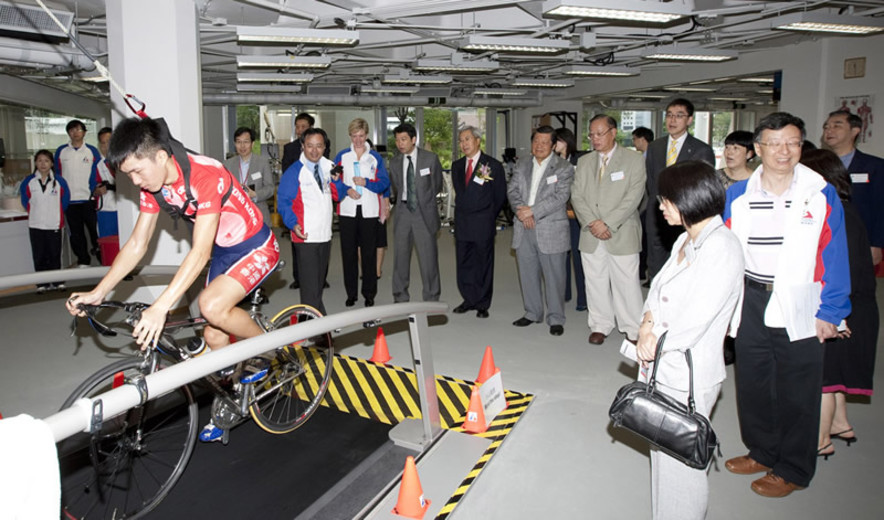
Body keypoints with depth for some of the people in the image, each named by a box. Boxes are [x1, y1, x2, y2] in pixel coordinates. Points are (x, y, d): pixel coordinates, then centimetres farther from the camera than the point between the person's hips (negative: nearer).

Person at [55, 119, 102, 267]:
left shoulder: (92, 151, 3)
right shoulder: (61, 151, 7)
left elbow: (98, 174, 4)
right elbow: (57, 175, 11)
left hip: (89, 199, -2)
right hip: (69, 200, 2)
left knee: (95, 229, -1)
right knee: (76, 233, 7)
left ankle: (100, 253, 14)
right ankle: (83, 262, 16)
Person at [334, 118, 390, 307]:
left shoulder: (375, 157, 9)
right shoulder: (342, 156, 9)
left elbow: (384, 182, 3)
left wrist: (366, 182, -12)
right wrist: (347, 190, -12)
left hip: (369, 211, 0)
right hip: (347, 210, 1)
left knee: (369, 253, 1)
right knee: (348, 252, 3)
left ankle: (369, 294, 10)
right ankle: (351, 293, 13)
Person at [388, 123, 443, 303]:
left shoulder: (431, 159, -3)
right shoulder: (394, 162, 7)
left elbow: (437, 186, 8)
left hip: (424, 213, -3)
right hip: (403, 212, 3)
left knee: (428, 257, -3)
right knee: (400, 256, 6)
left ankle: (431, 299, 8)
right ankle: (400, 298, 17)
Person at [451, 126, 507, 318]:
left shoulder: (493, 165, -3)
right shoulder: (456, 166, 12)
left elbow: (500, 196, 1)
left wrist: (488, 218, 5)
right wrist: (463, 213, 11)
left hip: (483, 224, -5)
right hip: (461, 224, 5)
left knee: (484, 264, 3)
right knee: (463, 264, 8)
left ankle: (482, 304, 13)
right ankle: (469, 300, 20)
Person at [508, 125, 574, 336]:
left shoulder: (564, 168, -3)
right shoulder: (522, 165, 13)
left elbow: (560, 197, -13)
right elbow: (512, 190, 6)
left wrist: (532, 211, -18)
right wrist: (520, 209, -12)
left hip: (551, 230, -5)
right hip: (524, 230, 5)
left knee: (554, 276, 0)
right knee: (528, 274, 13)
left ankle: (556, 319, 12)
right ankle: (532, 313, 27)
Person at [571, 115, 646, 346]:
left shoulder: (633, 160, -1)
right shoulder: (584, 161, 12)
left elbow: (633, 197, -9)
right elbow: (577, 195, 5)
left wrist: (608, 224, -15)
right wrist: (592, 222, -10)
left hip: (622, 234, -4)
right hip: (590, 236, 4)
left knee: (626, 282, 0)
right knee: (595, 282, 9)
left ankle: (633, 330, 13)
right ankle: (600, 326, 23)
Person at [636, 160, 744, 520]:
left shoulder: (722, 249, -20)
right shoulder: (686, 241, 9)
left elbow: (695, 320, -23)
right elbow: (659, 287, 11)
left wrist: (656, 341, -8)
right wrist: (647, 325, -8)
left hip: (689, 377, -9)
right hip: (664, 368, 9)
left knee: (679, 461, 6)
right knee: (663, 453, 21)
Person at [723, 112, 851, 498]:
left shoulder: (822, 195, -6)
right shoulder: (738, 195, 0)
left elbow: (833, 257, -4)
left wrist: (829, 312, -7)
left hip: (799, 306, -3)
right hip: (751, 303, 3)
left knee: (796, 391, 7)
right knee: (751, 382, 15)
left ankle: (792, 470, 26)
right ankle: (762, 452, 36)